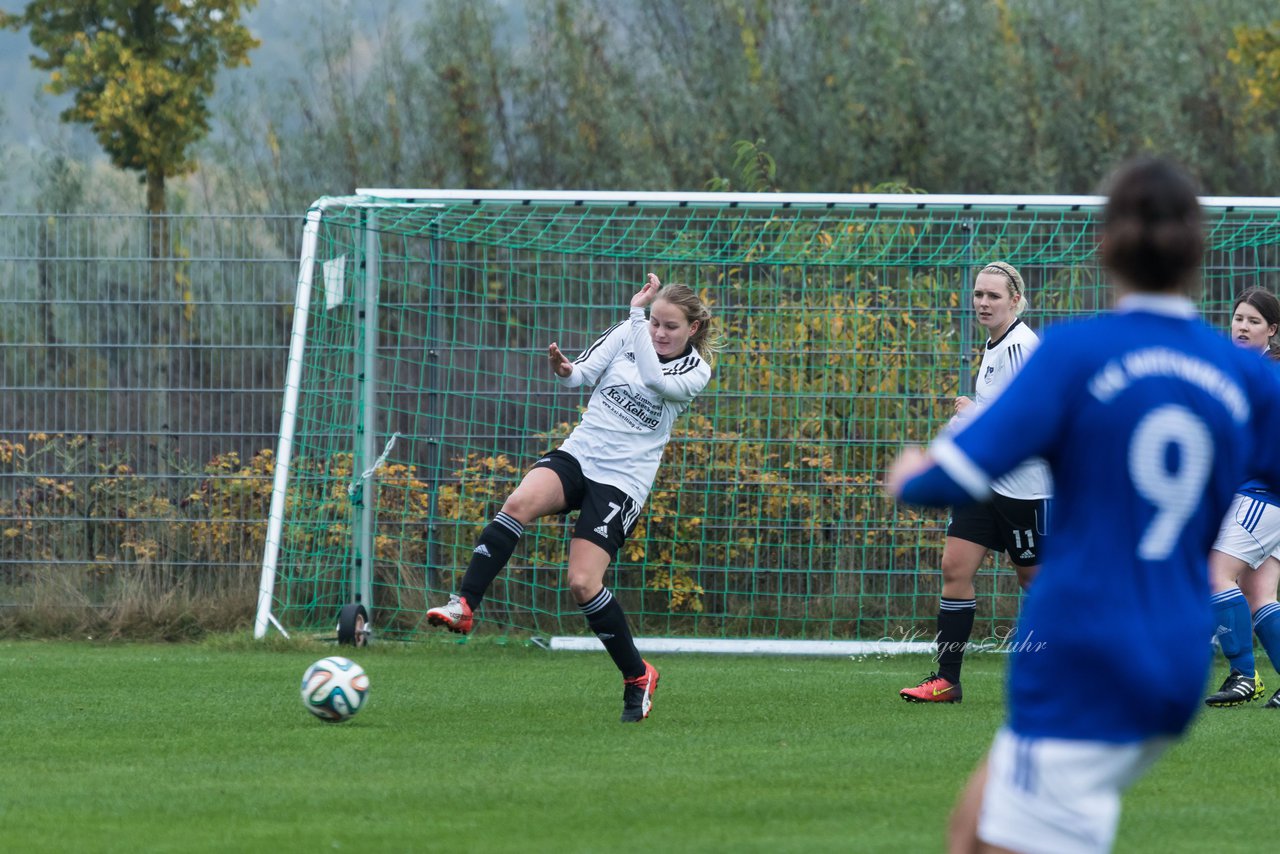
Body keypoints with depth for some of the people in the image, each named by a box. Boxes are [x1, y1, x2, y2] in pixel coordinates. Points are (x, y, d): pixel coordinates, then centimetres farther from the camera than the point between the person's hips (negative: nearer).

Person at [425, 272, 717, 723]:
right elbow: (582, 373, -1)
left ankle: (638, 677, 6)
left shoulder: (695, 372, -3)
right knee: (520, 503, -31)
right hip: (578, 454, 3)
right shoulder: (626, 334, 5)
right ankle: (463, 606, -33)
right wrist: (565, 370, -25)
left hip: (622, 482, -3)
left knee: (583, 582, -15)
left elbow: (656, 379, -22)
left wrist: (636, 312, -20)